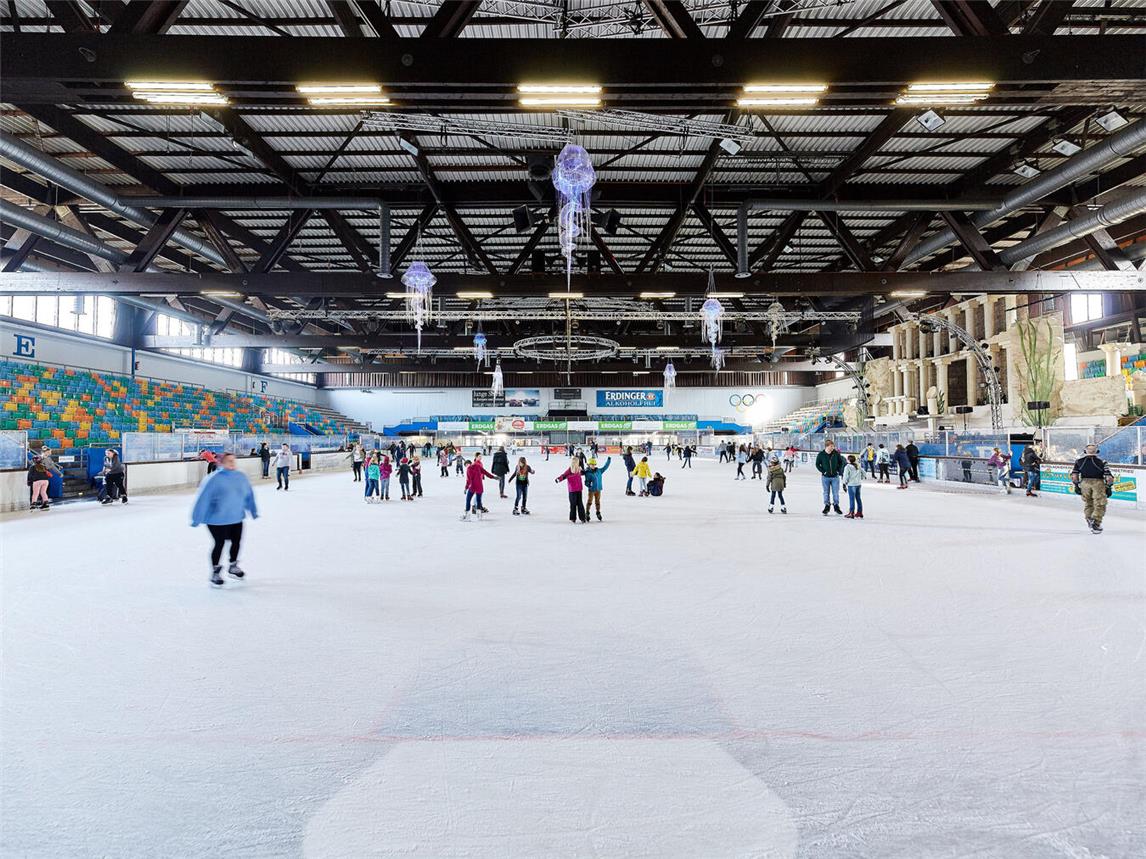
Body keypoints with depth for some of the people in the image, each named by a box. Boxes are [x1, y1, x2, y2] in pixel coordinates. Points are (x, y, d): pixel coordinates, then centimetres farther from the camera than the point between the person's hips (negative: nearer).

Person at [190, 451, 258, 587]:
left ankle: (233, 567, 39)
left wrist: (253, 511, 18)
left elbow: (249, 494, 10)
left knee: (236, 541, 15)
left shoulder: (241, 477, -2)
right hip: (217, 519, -6)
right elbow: (203, 499, -19)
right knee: (219, 544, 0)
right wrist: (197, 519, -18)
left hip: (236, 518, 6)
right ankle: (215, 572, 20)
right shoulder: (215, 479, -20)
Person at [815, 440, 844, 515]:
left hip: (835, 476, 1)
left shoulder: (836, 453, -2)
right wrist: (823, 471, -8)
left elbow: (841, 462, 11)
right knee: (826, 493, 8)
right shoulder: (821, 455, -7)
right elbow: (817, 464, 1)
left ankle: (836, 506, 19)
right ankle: (827, 506, 21)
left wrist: (839, 470, 1)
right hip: (825, 477, -1)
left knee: (836, 492, 5)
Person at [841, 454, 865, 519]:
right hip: (859, 484, 7)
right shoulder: (858, 466, 10)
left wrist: (844, 483, -4)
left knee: (852, 499, -5)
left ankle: (851, 513, -5)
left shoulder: (847, 467, -9)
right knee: (858, 498, 14)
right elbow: (863, 473, 17)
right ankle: (860, 512, 20)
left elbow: (846, 476, -11)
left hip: (851, 484, -7)